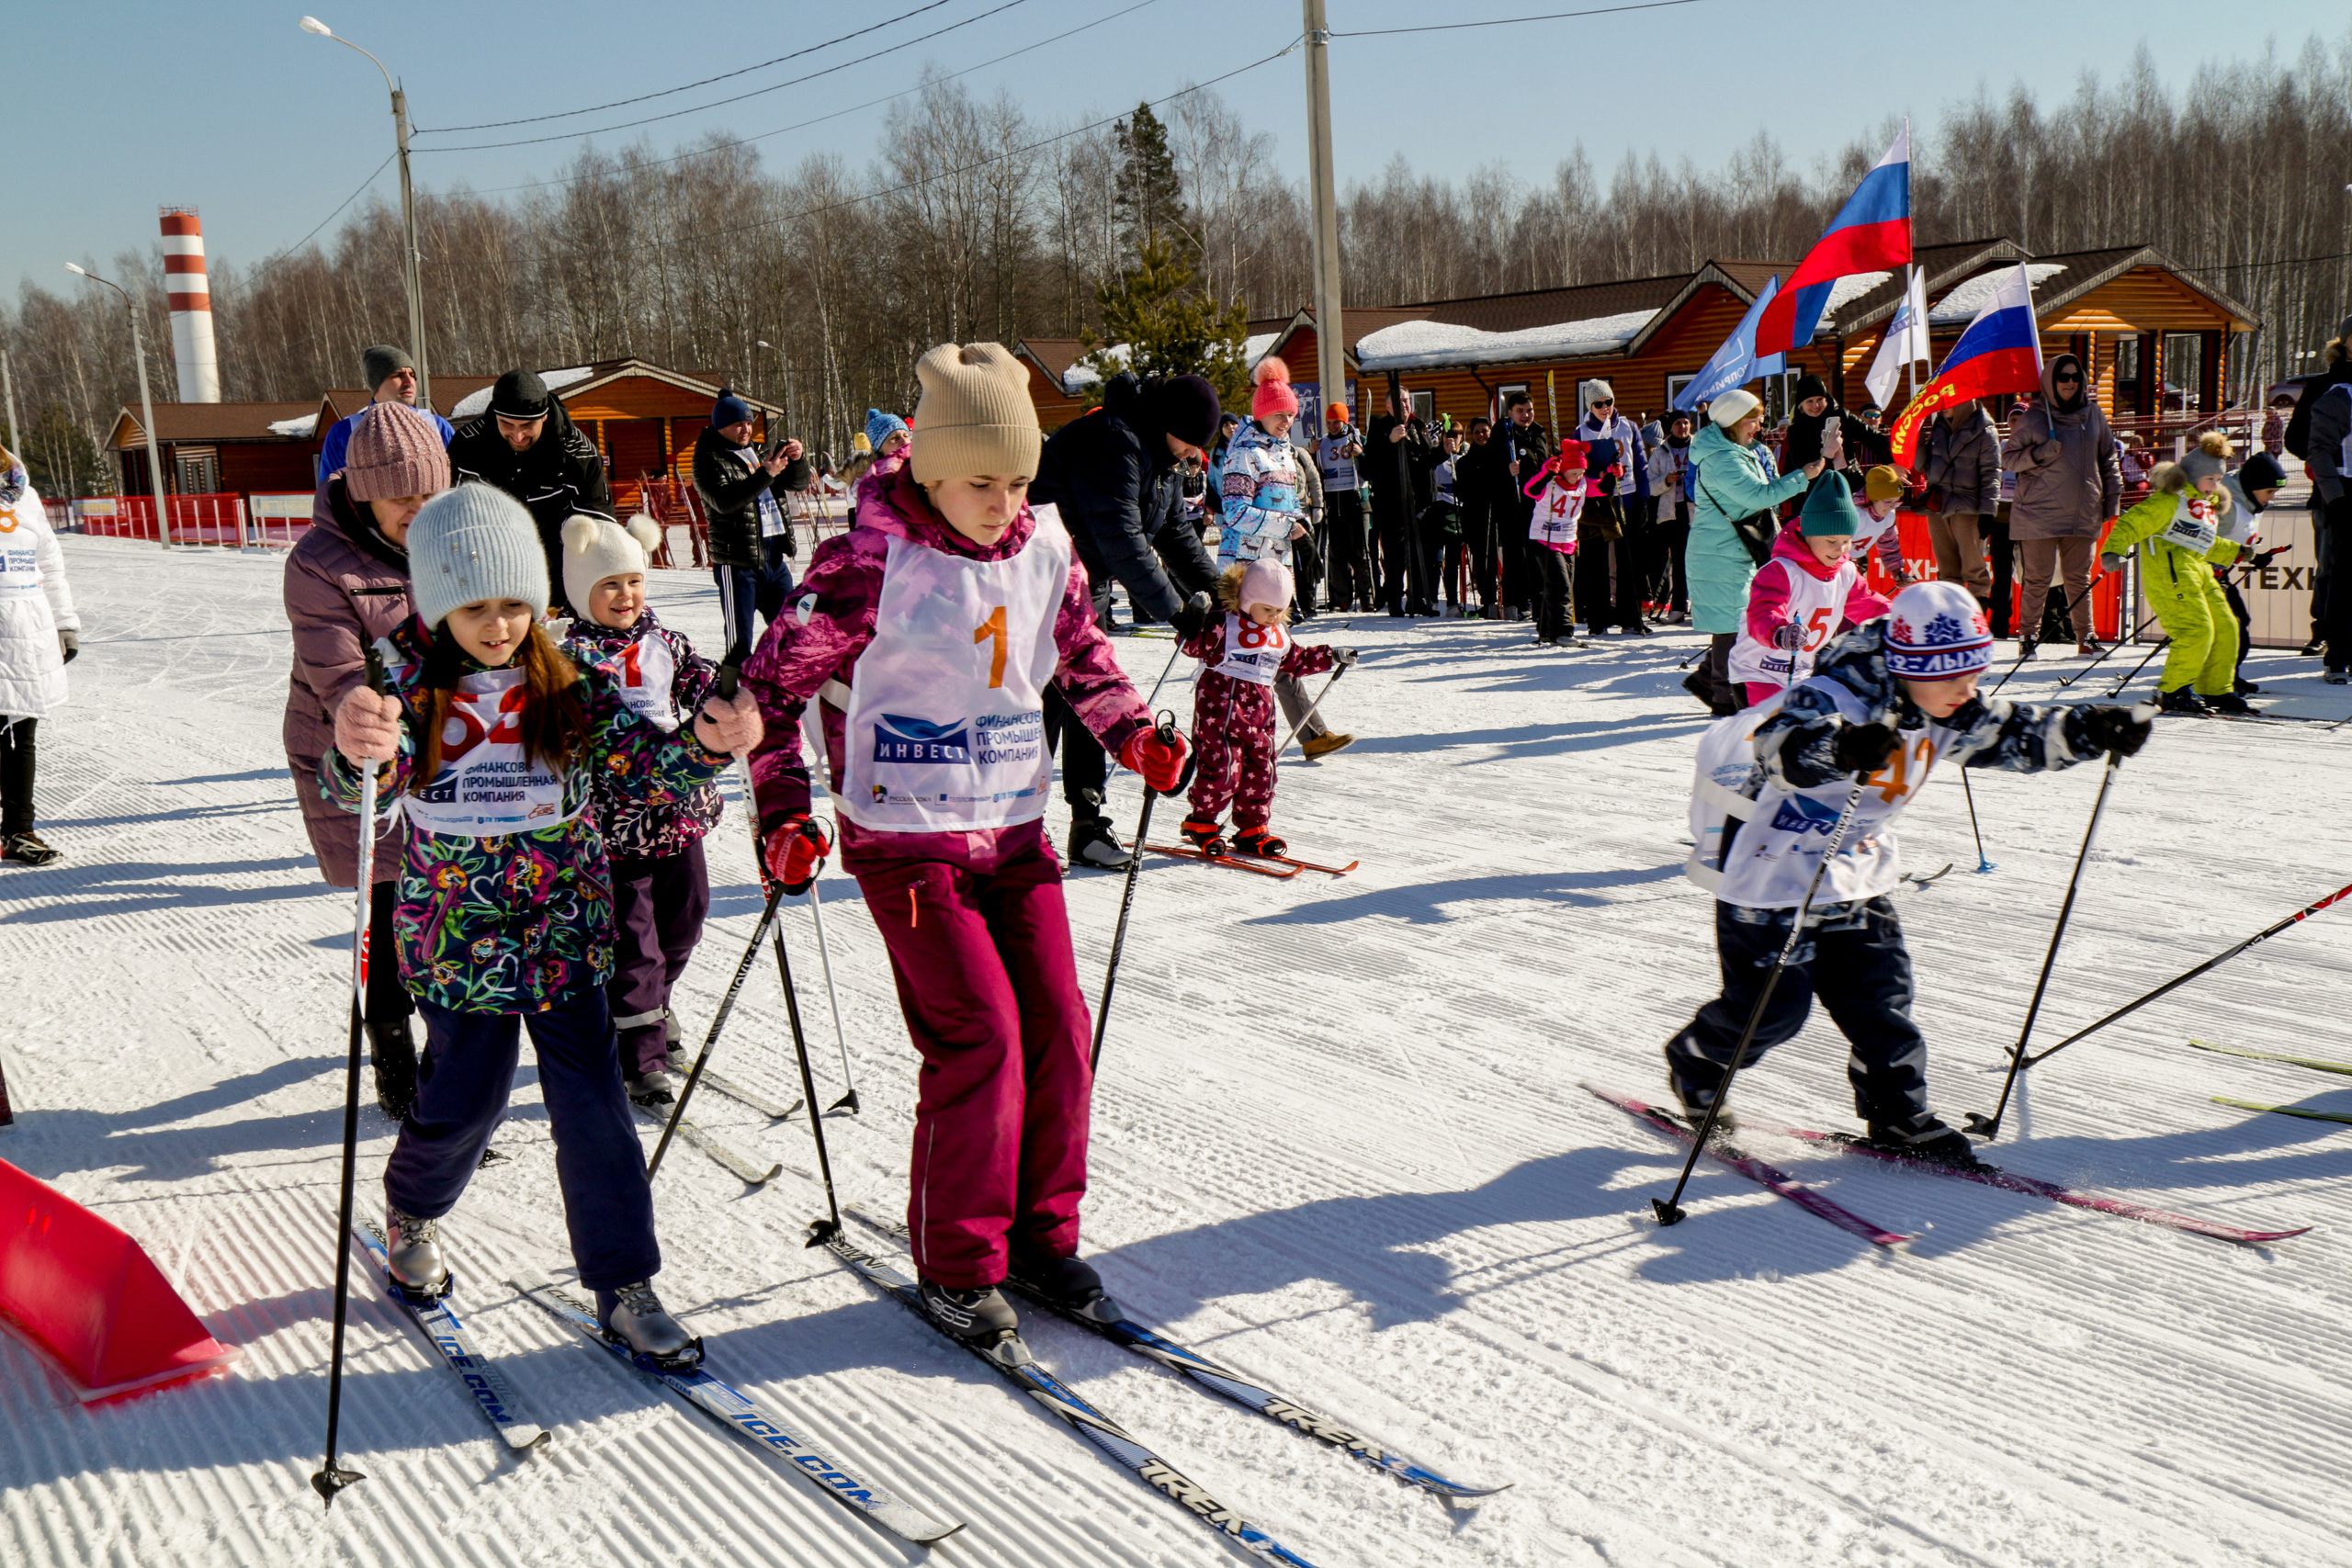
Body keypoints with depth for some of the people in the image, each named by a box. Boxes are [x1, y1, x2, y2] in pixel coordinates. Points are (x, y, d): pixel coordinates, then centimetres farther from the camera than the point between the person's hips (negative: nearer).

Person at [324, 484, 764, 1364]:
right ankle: (411, 1212, 45)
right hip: (457, 940, -1)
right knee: (463, 1100, 12)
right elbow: (364, 784, -22)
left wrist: (706, 744, -35)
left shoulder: (566, 683, -4)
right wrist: (355, 756, -48)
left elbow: (640, 757, -12)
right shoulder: (406, 679, -7)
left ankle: (623, 1285, 13)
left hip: (565, 934, 1)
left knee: (594, 1109, 0)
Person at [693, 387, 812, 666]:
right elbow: (724, 501, -20)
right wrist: (765, 474, -25)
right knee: (740, 642, -3)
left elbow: (799, 483, 16)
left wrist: (797, 460, -5)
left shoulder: (758, 453, 16)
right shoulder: (709, 460, -3)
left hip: (775, 556, 6)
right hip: (737, 561, -6)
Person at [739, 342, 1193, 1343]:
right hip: (907, 838, -6)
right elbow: (777, 680, -8)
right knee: (979, 1040, -10)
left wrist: (1133, 734, 7)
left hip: (1016, 827, 6)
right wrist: (784, 810, -16)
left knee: (1058, 1028, 4)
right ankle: (956, 1266, 8)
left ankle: (1041, 1234, 22)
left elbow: (1080, 654, 20)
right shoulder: (874, 560, -14)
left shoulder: (1044, 548, 2)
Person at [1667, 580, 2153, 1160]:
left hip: (1858, 873, 8)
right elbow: (1783, 744, -49)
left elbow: (2012, 735, 6)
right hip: (1770, 866, -8)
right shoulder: (1831, 698, -29)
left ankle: (1899, 1114, 24)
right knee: (1772, 1007, -1)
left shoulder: (1941, 714, -2)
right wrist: (1841, 747, -71)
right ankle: (1694, 1067, 26)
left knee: (1881, 994, 8)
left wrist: (2091, 729, -10)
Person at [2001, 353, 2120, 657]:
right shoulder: (2033, 417, -1)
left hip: (2084, 514, 3)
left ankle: (2085, 637, 16)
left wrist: (2113, 496, 13)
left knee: (2080, 579, 9)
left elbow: (2108, 458, 18)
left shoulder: (2093, 414, 10)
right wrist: (2039, 453, -16)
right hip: (2040, 513, -3)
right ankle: (2028, 636, 9)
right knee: (2037, 579, -2)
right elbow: (2008, 458, 1)